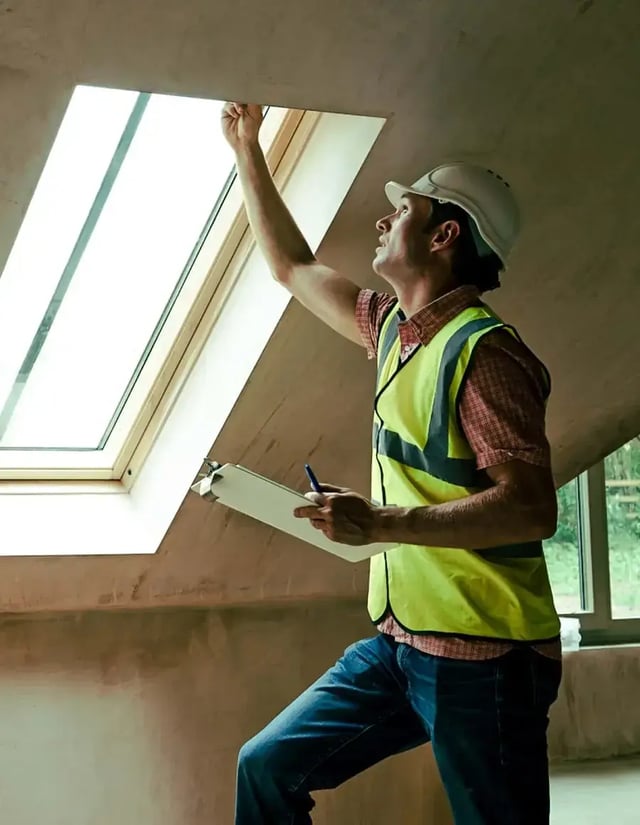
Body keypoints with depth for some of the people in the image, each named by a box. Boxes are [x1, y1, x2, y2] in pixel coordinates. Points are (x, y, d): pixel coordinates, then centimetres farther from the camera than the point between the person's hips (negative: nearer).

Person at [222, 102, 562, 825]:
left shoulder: (484, 351, -16)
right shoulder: (394, 326, 10)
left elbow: (532, 509, -24)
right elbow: (293, 268, 25)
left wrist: (383, 522, -28)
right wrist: (247, 150, 28)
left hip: (480, 657, -8)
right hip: (401, 638, 8)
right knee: (268, 767, 9)